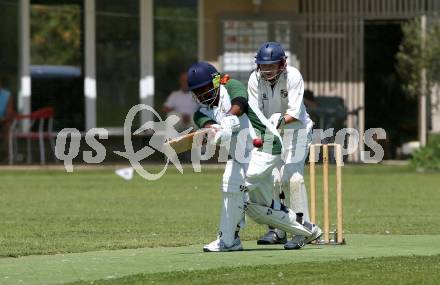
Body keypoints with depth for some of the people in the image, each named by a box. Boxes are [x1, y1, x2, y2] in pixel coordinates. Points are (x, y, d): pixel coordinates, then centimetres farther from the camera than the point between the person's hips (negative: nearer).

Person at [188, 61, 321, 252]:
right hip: (241, 158, 8)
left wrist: (229, 117, -54)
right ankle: (307, 230, 33)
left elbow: (239, 103, -32)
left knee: (233, 182, -26)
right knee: (258, 209, 15)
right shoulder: (202, 112, 3)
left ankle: (228, 240, -18)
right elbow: (207, 124, -22)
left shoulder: (232, 86, -8)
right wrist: (214, 130, -47)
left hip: (265, 148, -8)